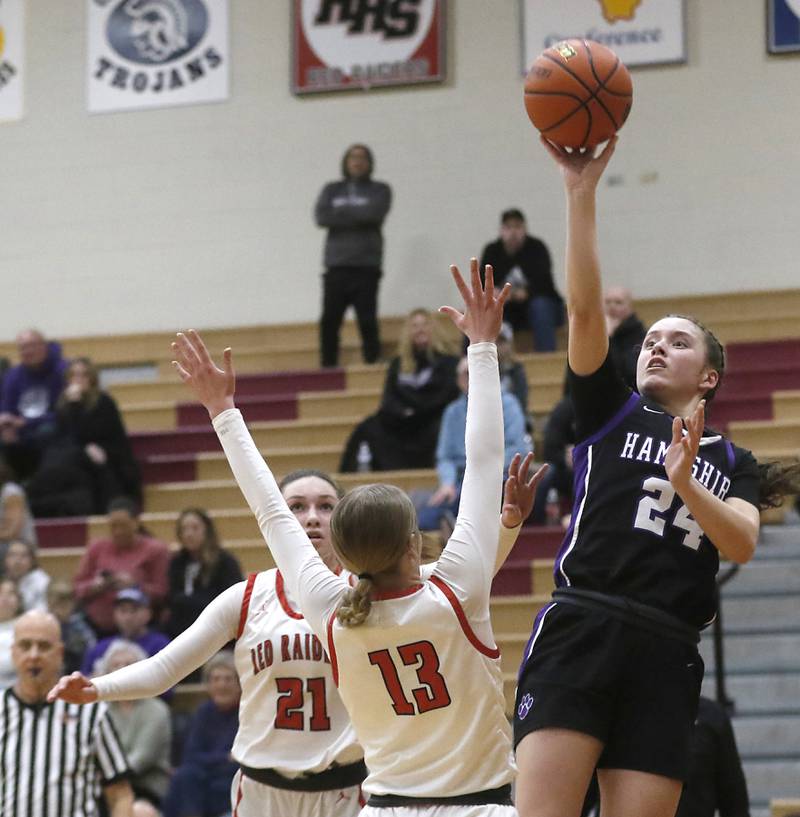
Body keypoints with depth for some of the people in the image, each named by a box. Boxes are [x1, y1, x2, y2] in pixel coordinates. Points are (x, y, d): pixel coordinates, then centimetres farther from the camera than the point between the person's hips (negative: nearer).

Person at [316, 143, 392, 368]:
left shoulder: (379, 190, 10)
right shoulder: (332, 190, 16)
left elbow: (374, 214, -10)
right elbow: (321, 216, -1)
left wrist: (341, 213, -1)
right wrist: (357, 215, -6)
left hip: (366, 267, -2)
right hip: (336, 267, 2)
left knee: (367, 321, -5)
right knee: (329, 321, -3)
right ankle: (328, 368, 2)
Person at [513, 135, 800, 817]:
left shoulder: (732, 463, 21)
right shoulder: (612, 413, 18)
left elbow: (742, 543, 2)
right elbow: (584, 308, 5)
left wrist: (683, 481, -14)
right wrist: (582, 192, -3)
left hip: (666, 657, 2)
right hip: (578, 631, -2)